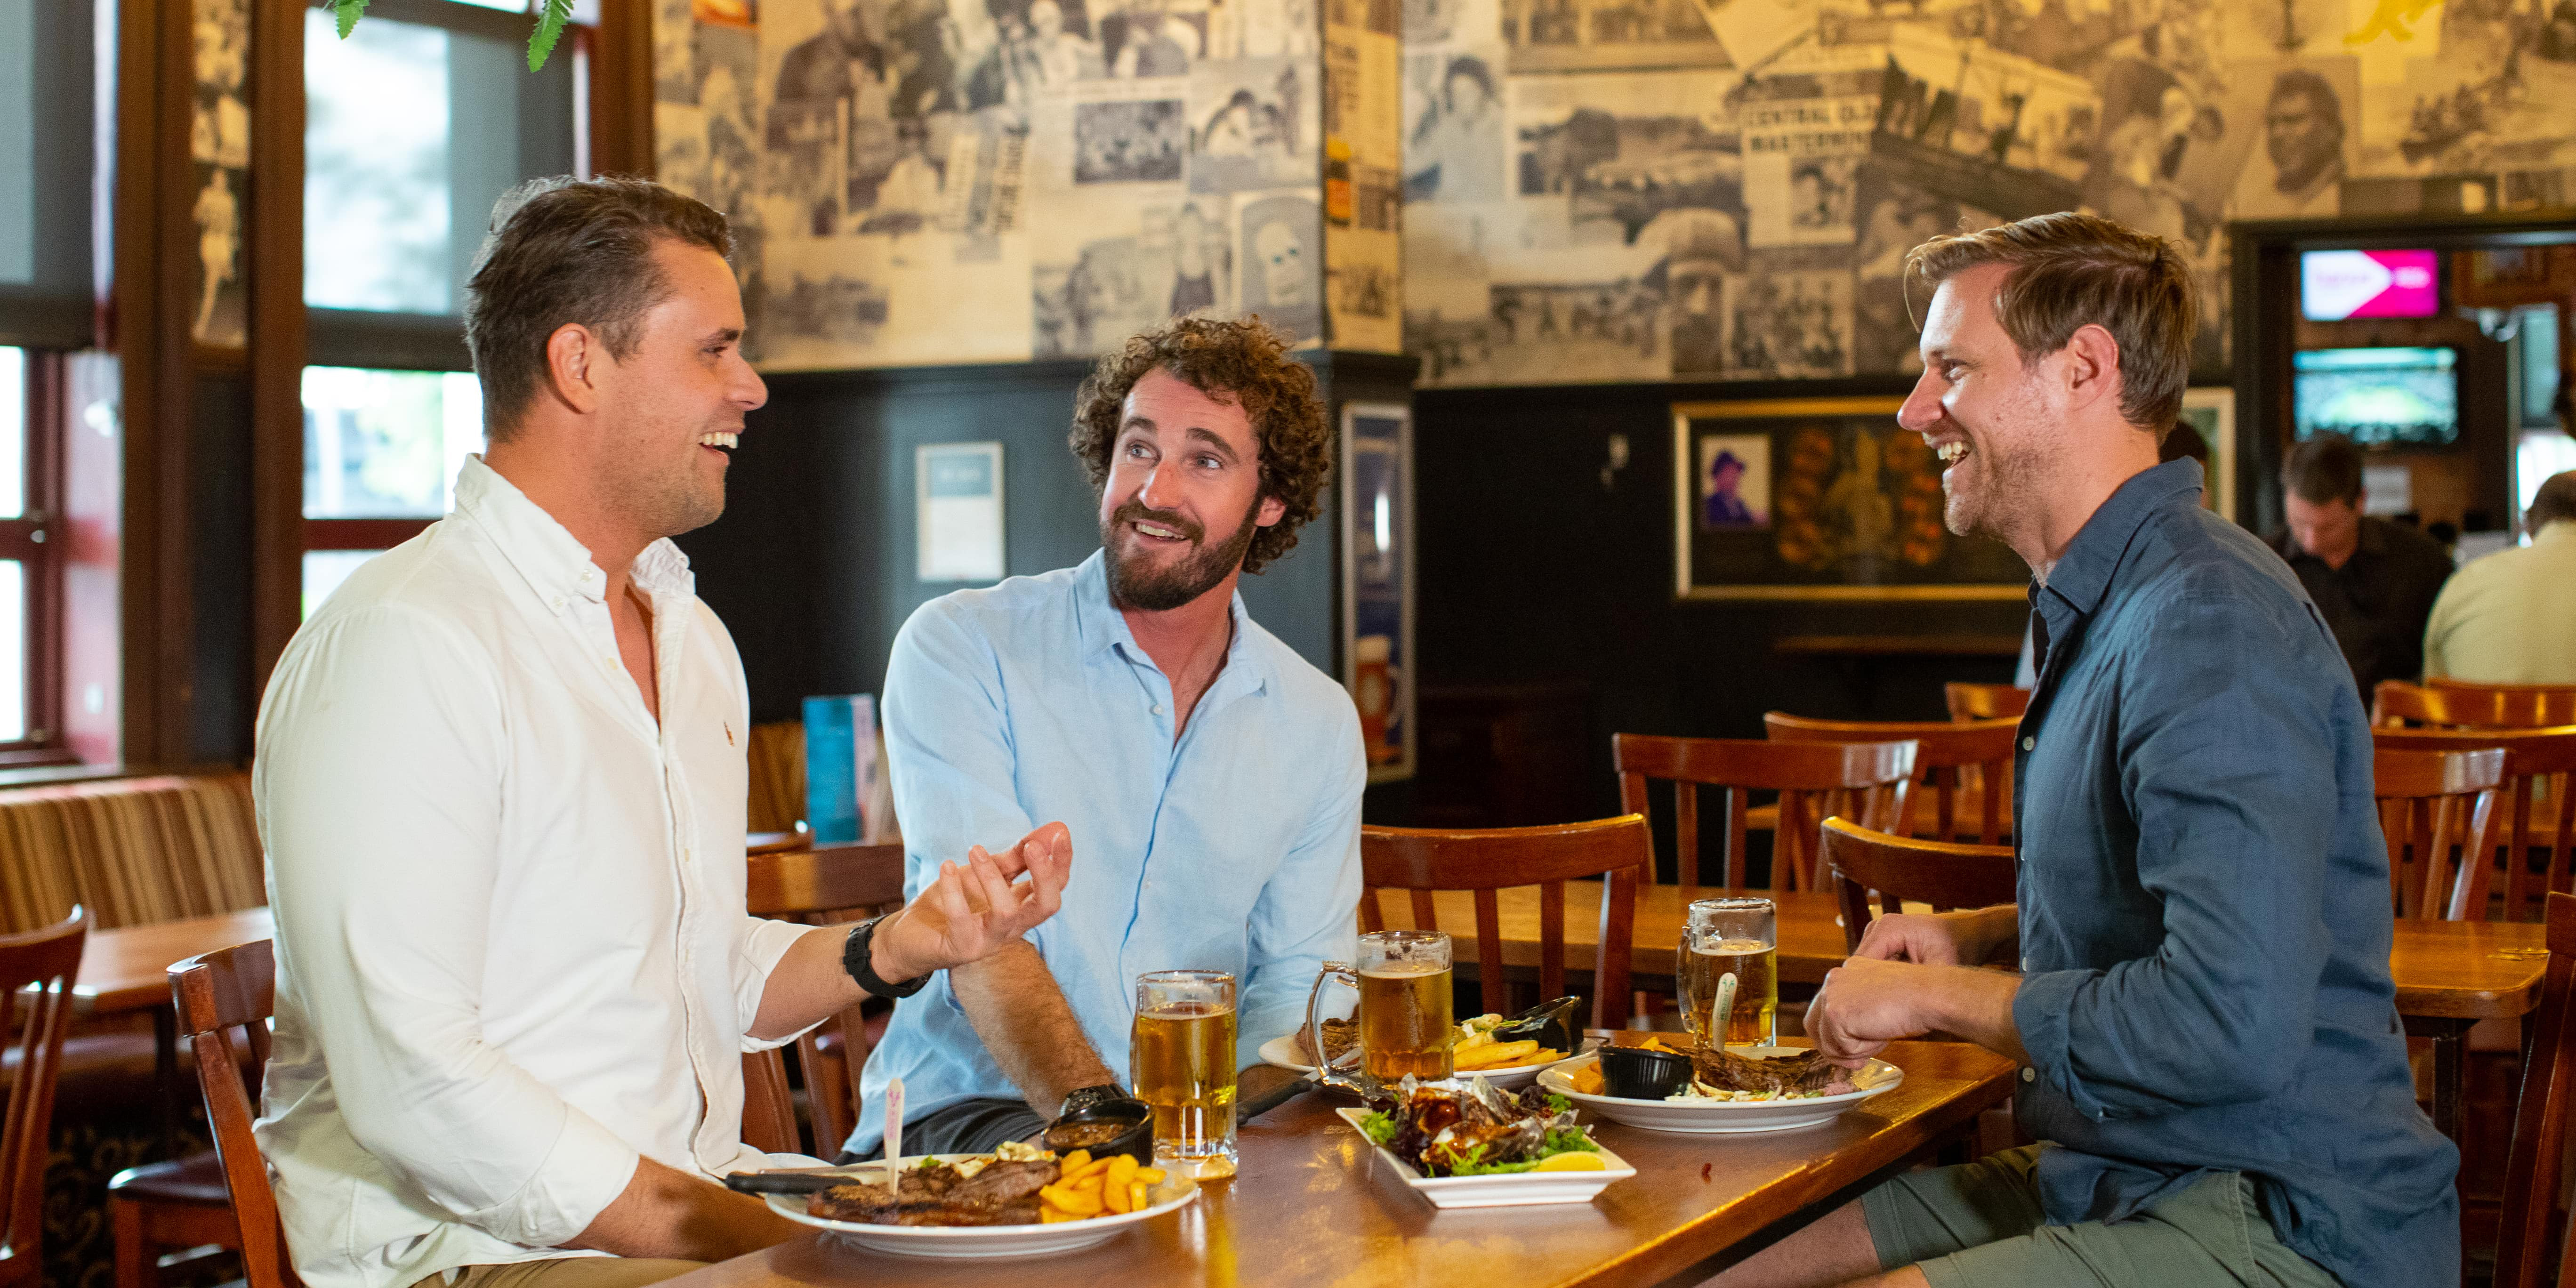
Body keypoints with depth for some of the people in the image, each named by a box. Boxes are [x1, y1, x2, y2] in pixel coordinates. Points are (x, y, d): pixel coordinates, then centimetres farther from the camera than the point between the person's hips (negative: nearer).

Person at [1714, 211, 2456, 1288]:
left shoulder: (2208, 624, -20)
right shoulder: (2100, 609, 14)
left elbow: (2233, 1021, -30)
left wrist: (1939, 996, -17)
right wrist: (1974, 937, 9)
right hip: (2117, 1182, 10)